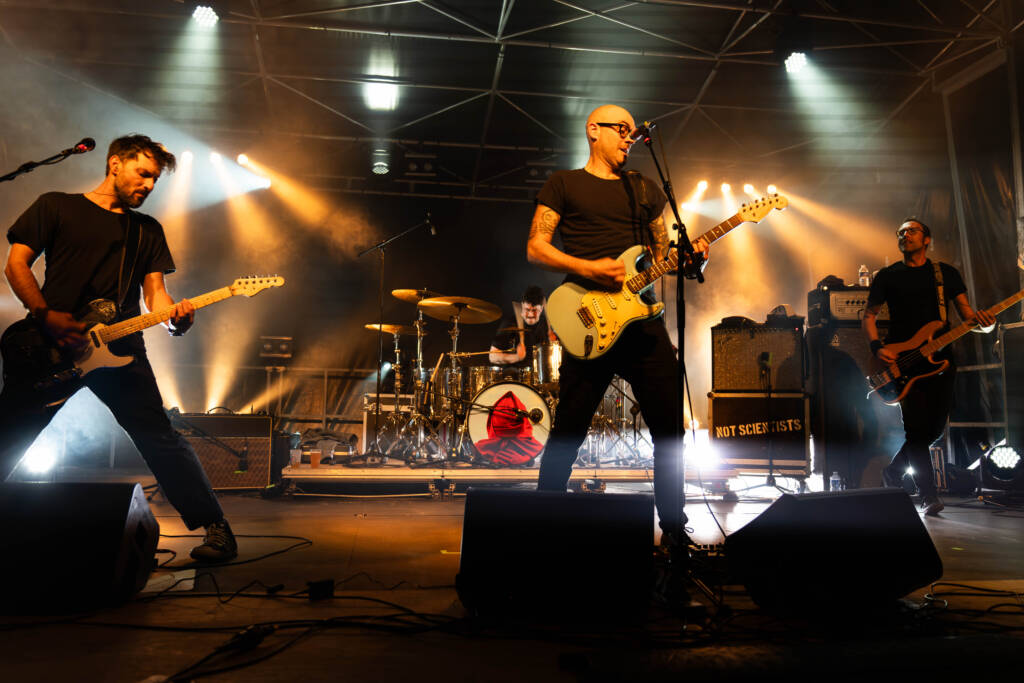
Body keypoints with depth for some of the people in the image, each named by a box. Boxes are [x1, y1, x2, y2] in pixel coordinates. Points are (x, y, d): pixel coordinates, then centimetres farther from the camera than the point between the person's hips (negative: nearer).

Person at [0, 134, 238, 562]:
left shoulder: (148, 230, 18)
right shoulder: (56, 206, 10)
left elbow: (154, 293, 11)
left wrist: (174, 317, -12)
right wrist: (45, 316, -12)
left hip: (118, 349, 1)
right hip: (49, 346, -1)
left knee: (161, 439, -8)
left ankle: (215, 527, -6)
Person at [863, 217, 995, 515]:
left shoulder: (947, 273, 11)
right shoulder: (888, 276, 7)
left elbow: (966, 312, 8)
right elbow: (869, 315, 7)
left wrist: (981, 322, -16)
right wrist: (877, 347, -10)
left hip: (940, 359, 3)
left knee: (935, 426, 3)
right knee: (917, 427, -9)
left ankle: (893, 471, 24)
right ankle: (929, 497, -2)